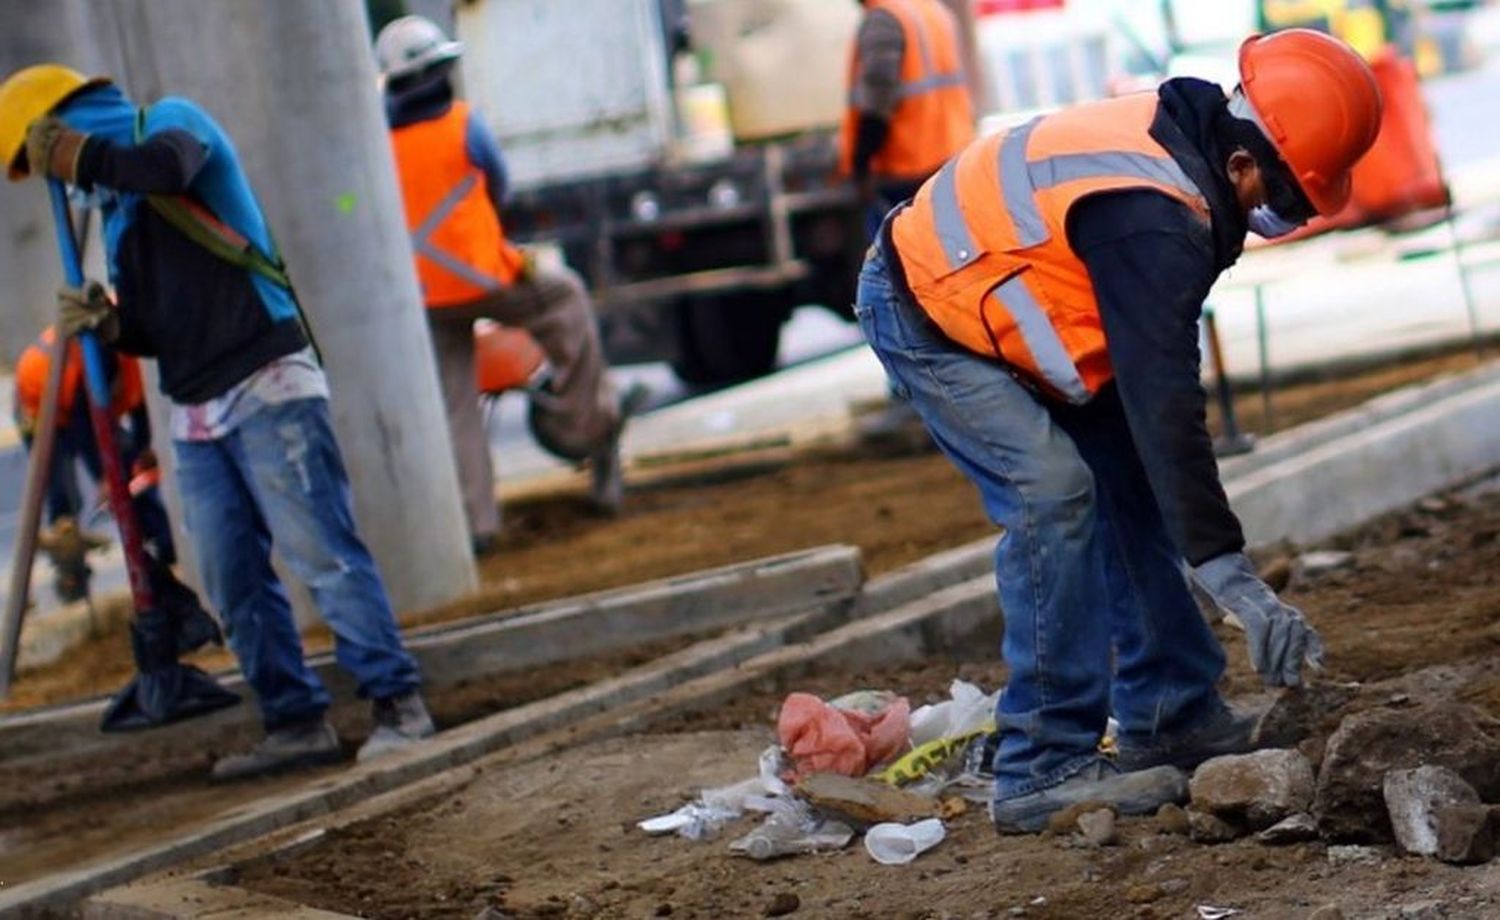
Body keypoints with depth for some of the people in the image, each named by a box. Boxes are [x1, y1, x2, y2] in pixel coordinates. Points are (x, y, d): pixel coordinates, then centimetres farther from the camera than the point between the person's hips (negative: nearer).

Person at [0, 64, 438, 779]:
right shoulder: (117, 209, 22)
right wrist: (107, 323, 2)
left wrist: (78, 154, -12)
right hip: (195, 418, 9)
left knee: (323, 555, -10)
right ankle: (295, 723, 9)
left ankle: (397, 702, -7)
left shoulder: (170, 121, 0)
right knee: (235, 585, 4)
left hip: (267, 390, -9)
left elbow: (164, 165, -26)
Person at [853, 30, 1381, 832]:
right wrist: (1234, 582, -37)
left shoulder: (1185, 130, -5)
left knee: (1128, 484, 8)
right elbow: (1165, 407, -37)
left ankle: (1170, 717, 15)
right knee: (1054, 493, -20)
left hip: (979, 295, 10)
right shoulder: (1154, 222, -34)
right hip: (924, 319, -10)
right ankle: (1044, 770, -15)